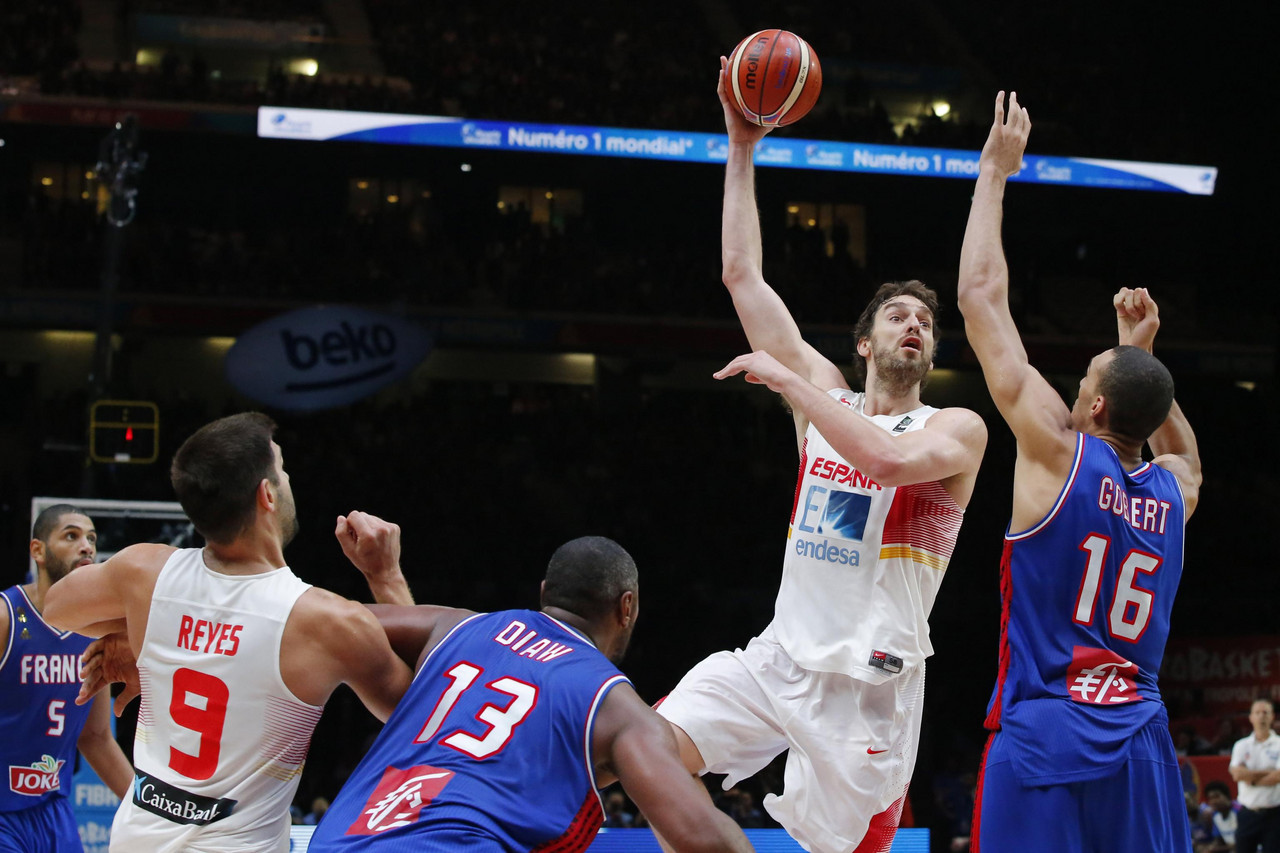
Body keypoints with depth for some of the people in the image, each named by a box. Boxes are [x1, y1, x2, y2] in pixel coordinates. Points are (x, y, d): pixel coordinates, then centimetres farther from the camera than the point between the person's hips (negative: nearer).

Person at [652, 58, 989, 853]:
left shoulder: (957, 428, -2)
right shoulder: (826, 392, 11)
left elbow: (887, 459, -25)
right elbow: (743, 274, 11)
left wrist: (785, 378, -17)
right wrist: (743, 149, 8)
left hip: (867, 682, -4)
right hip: (779, 656, 4)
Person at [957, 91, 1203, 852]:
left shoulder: (1058, 456, -3)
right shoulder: (1174, 493, 11)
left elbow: (982, 296, 2)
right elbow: (1185, 452, 42)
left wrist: (995, 173, 10)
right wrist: (1143, 354, 35)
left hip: (1046, 740, -5)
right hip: (1140, 741, 6)